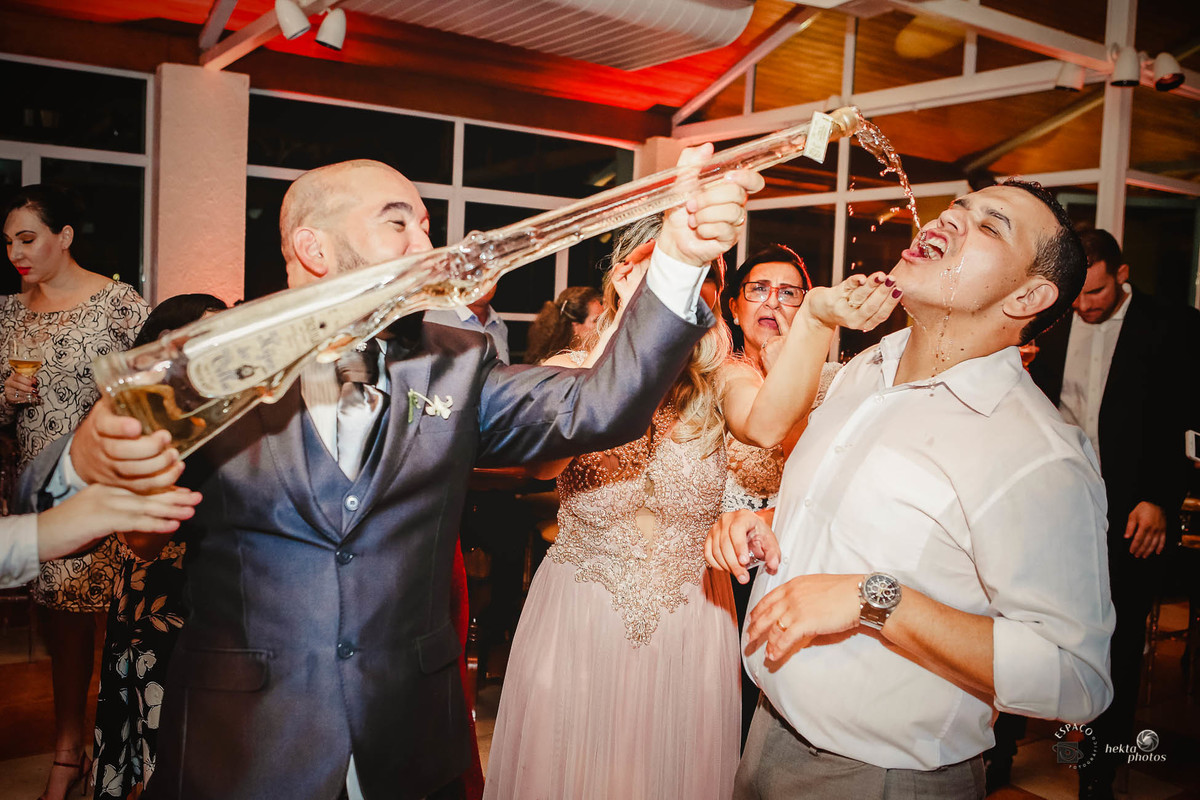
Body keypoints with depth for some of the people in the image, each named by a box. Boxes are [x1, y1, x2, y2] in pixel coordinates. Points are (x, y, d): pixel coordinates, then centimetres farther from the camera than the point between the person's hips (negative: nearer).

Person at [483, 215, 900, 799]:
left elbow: (767, 423, -31)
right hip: (576, 622, -1)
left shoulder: (721, 379, -7)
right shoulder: (569, 371, -8)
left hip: (690, 627, 1)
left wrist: (817, 319, -48)